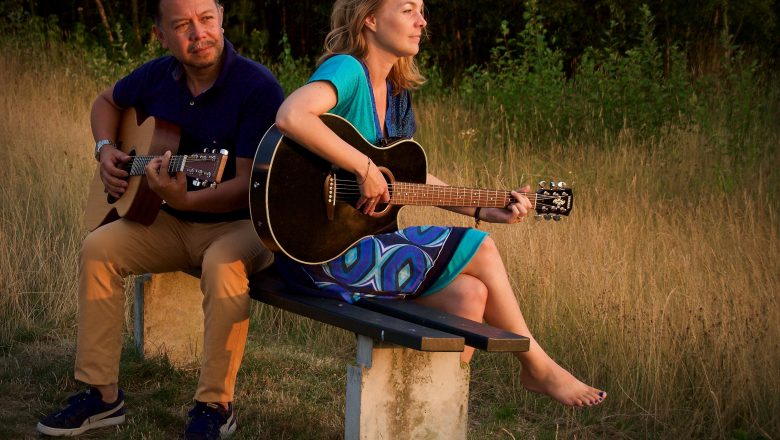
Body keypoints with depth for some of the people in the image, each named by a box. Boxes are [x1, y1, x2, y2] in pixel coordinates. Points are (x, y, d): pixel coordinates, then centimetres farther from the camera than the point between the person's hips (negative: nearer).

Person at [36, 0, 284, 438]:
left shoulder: (257, 87, -20)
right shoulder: (157, 77, 0)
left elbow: (250, 185, -24)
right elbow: (107, 102, 23)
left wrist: (183, 199, -40)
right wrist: (105, 150, 3)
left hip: (244, 222, -6)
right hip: (174, 222, 6)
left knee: (223, 264, -37)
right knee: (99, 247, -13)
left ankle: (215, 405, -20)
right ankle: (102, 394, -5)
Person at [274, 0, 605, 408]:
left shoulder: (395, 94, 13)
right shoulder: (346, 70, -15)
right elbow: (290, 116, -35)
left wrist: (484, 211, 11)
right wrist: (365, 168, -28)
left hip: (360, 239, 8)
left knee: (469, 294, -10)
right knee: (479, 252, -9)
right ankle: (537, 367, 10)